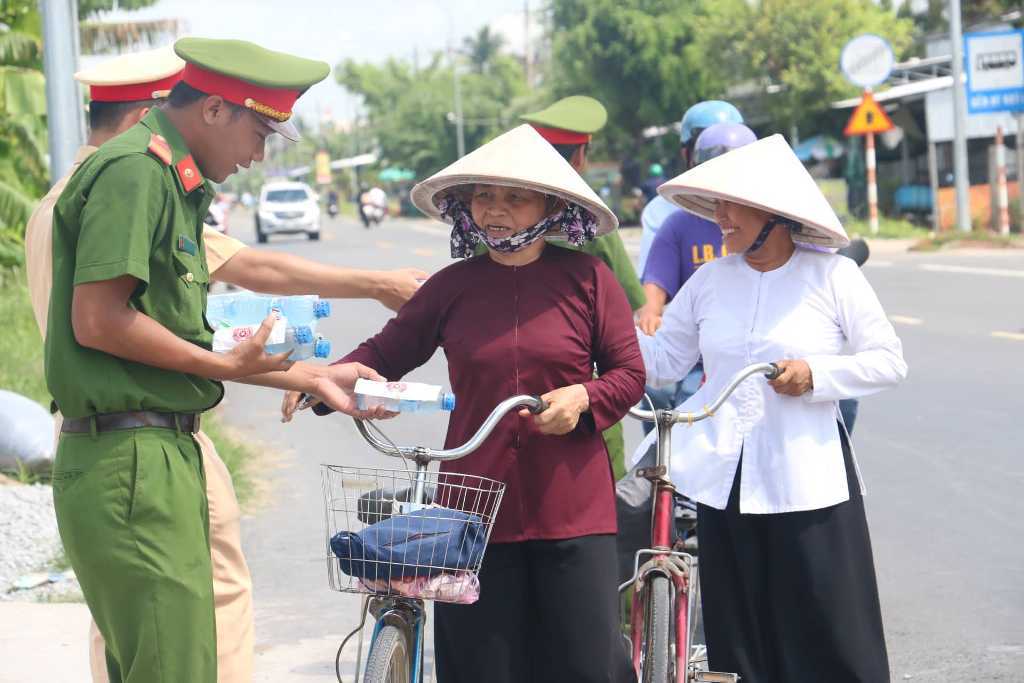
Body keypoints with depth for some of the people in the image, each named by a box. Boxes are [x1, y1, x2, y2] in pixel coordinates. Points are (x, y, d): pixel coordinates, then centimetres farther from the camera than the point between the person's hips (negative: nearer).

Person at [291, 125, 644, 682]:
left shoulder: (586, 279, 3)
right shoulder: (453, 286, 7)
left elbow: (629, 373, 5)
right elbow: (387, 352, 11)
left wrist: (584, 397, -15)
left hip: (571, 508, -1)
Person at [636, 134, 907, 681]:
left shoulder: (834, 276, -2)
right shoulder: (711, 279, 9)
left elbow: (888, 362, -2)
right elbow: (660, 359, 11)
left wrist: (815, 374, -16)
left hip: (809, 483, -4)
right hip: (727, 478, 4)